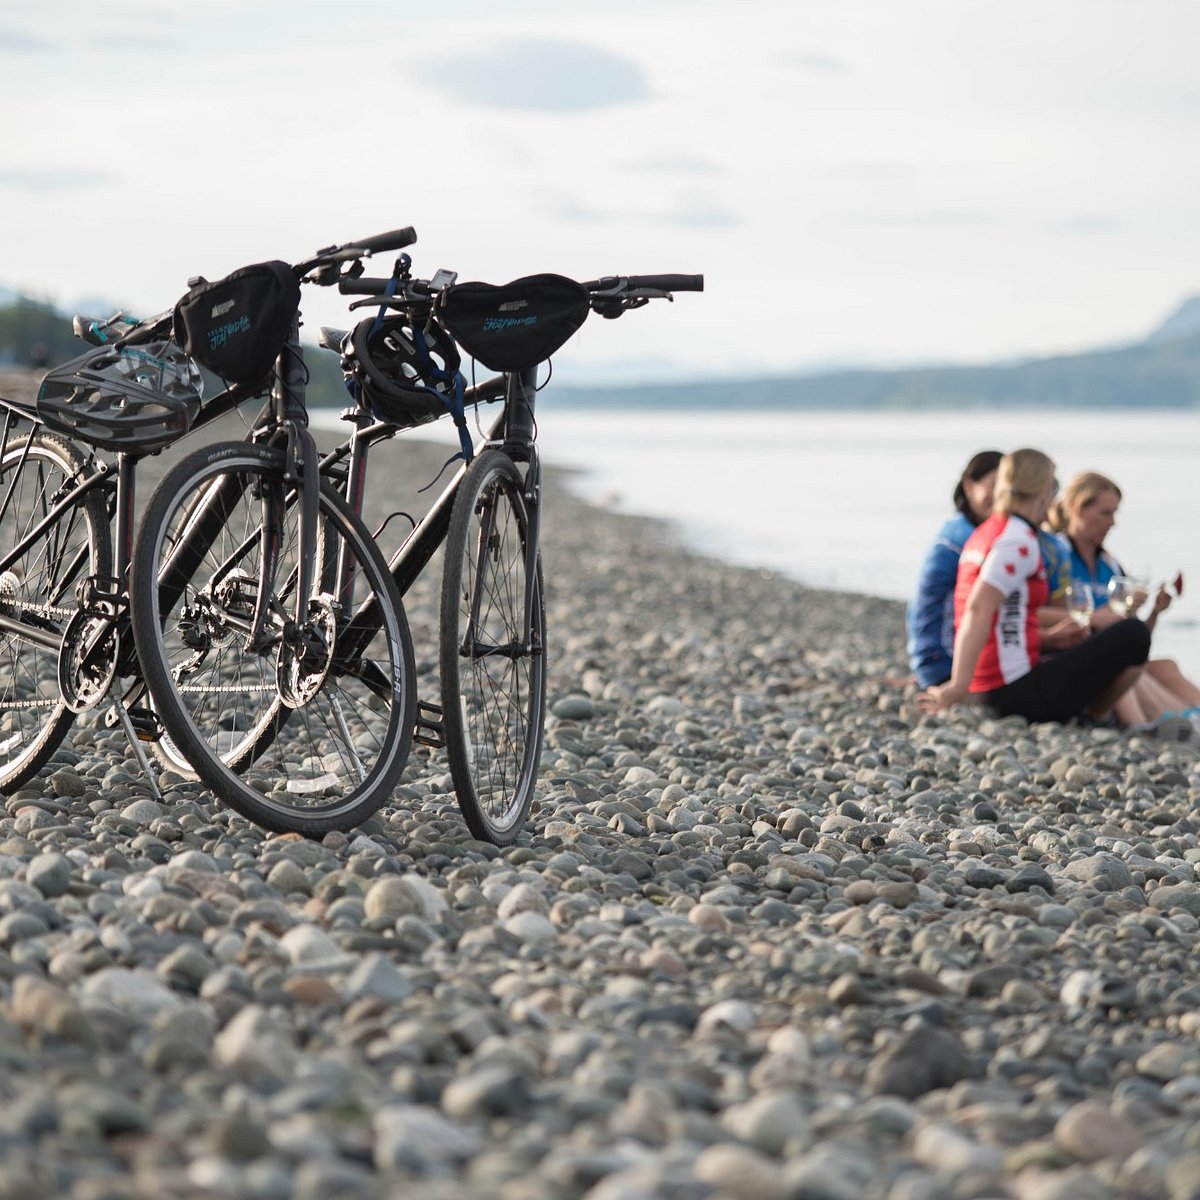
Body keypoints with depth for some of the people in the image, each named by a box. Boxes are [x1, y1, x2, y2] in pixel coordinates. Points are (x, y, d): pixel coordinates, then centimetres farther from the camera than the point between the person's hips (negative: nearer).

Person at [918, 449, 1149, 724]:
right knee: (1133, 634, -6)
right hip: (1018, 695, -10)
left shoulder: (984, 534, 14)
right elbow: (978, 610, -26)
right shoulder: (1019, 541, -14)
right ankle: (1094, 718, 3)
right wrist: (958, 686, -31)